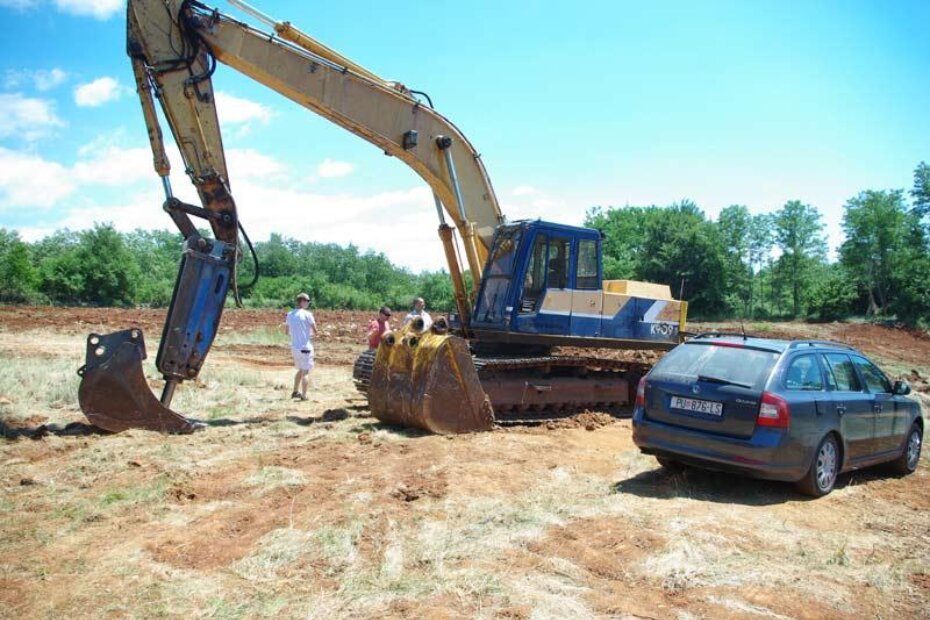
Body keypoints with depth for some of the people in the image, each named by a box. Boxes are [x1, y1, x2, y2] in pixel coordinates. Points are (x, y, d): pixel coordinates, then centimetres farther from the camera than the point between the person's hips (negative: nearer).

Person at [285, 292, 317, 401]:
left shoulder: (290, 314, 8)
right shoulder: (307, 314, -12)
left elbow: (286, 332, 16)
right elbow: (315, 331, -9)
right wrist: (311, 335, 11)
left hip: (294, 347, 7)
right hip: (305, 347, -7)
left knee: (300, 369, 22)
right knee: (306, 371, -1)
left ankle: (295, 392, 27)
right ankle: (303, 395, -4)